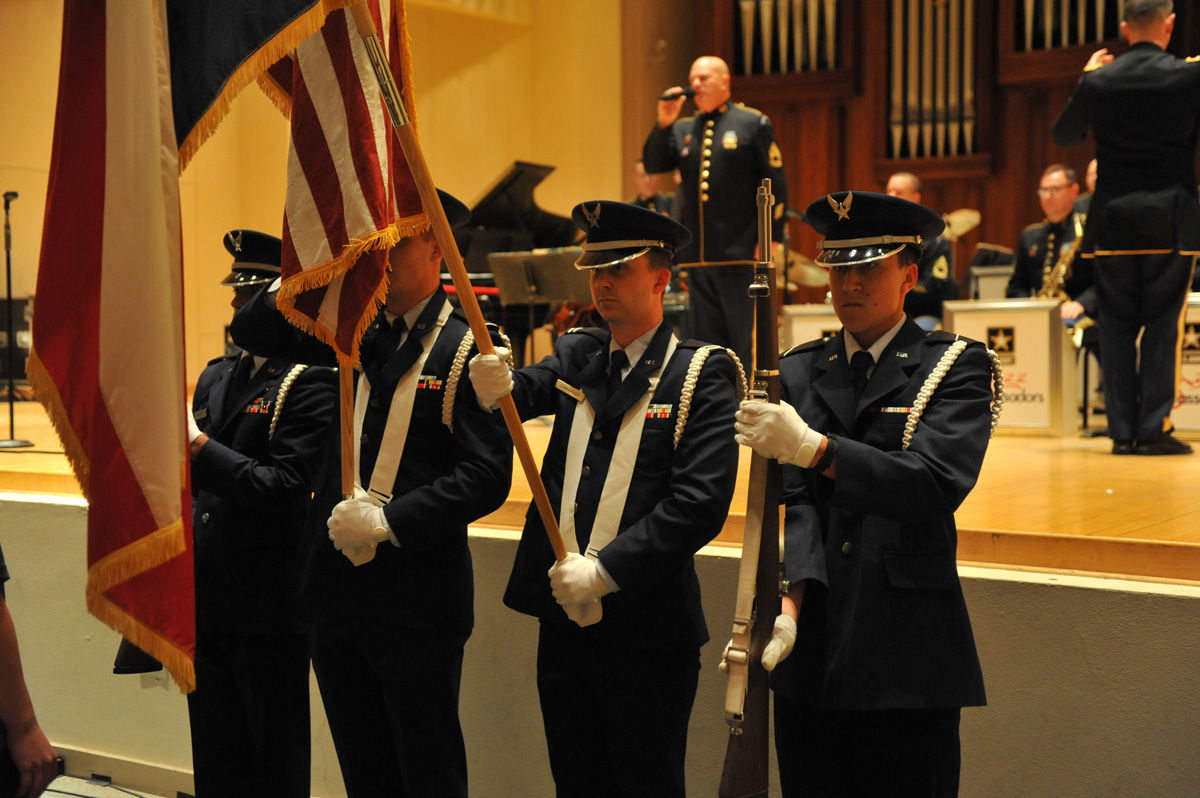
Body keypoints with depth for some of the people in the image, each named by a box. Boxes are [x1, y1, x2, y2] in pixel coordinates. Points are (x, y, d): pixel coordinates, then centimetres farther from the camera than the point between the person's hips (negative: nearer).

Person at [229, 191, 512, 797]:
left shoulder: (468, 349, -8)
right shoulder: (356, 336, 9)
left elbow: (487, 476, -14)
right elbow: (249, 333, 12)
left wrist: (389, 521, -20)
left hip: (417, 601, -6)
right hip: (337, 592, 6)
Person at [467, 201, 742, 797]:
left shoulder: (702, 375, -6)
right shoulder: (575, 357, 12)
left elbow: (700, 502, -16)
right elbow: (531, 391, -7)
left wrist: (604, 570, -20)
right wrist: (496, 389, -30)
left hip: (646, 635, -5)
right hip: (563, 622, 5)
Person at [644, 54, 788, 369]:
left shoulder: (753, 123, 2)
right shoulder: (682, 129, 16)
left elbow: (776, 183, -2)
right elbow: (652, 164, 4)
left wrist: (771, 237, -10)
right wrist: (664, 123, -7)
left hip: (741, 253, -5)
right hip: (697, 255, 5)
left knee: (747, 341, -2)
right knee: (707, 340, 9)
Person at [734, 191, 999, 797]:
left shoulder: (958, 367, 0)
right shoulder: (798, 371, 11)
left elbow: (937, 485, -17)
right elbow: (800, 500, 1)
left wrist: (811, 446, -28)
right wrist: (789, 603, -16)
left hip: (908, 661, -3)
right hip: (810, 657, 3)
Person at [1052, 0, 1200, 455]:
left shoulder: (1098, 81, -1)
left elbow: (1063, 136, 14)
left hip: (1112, 224, 2)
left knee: (1117, 327, 7)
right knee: (1162, 327, 3)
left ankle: (1122, 431, 7)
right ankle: (1153, 430, 1)